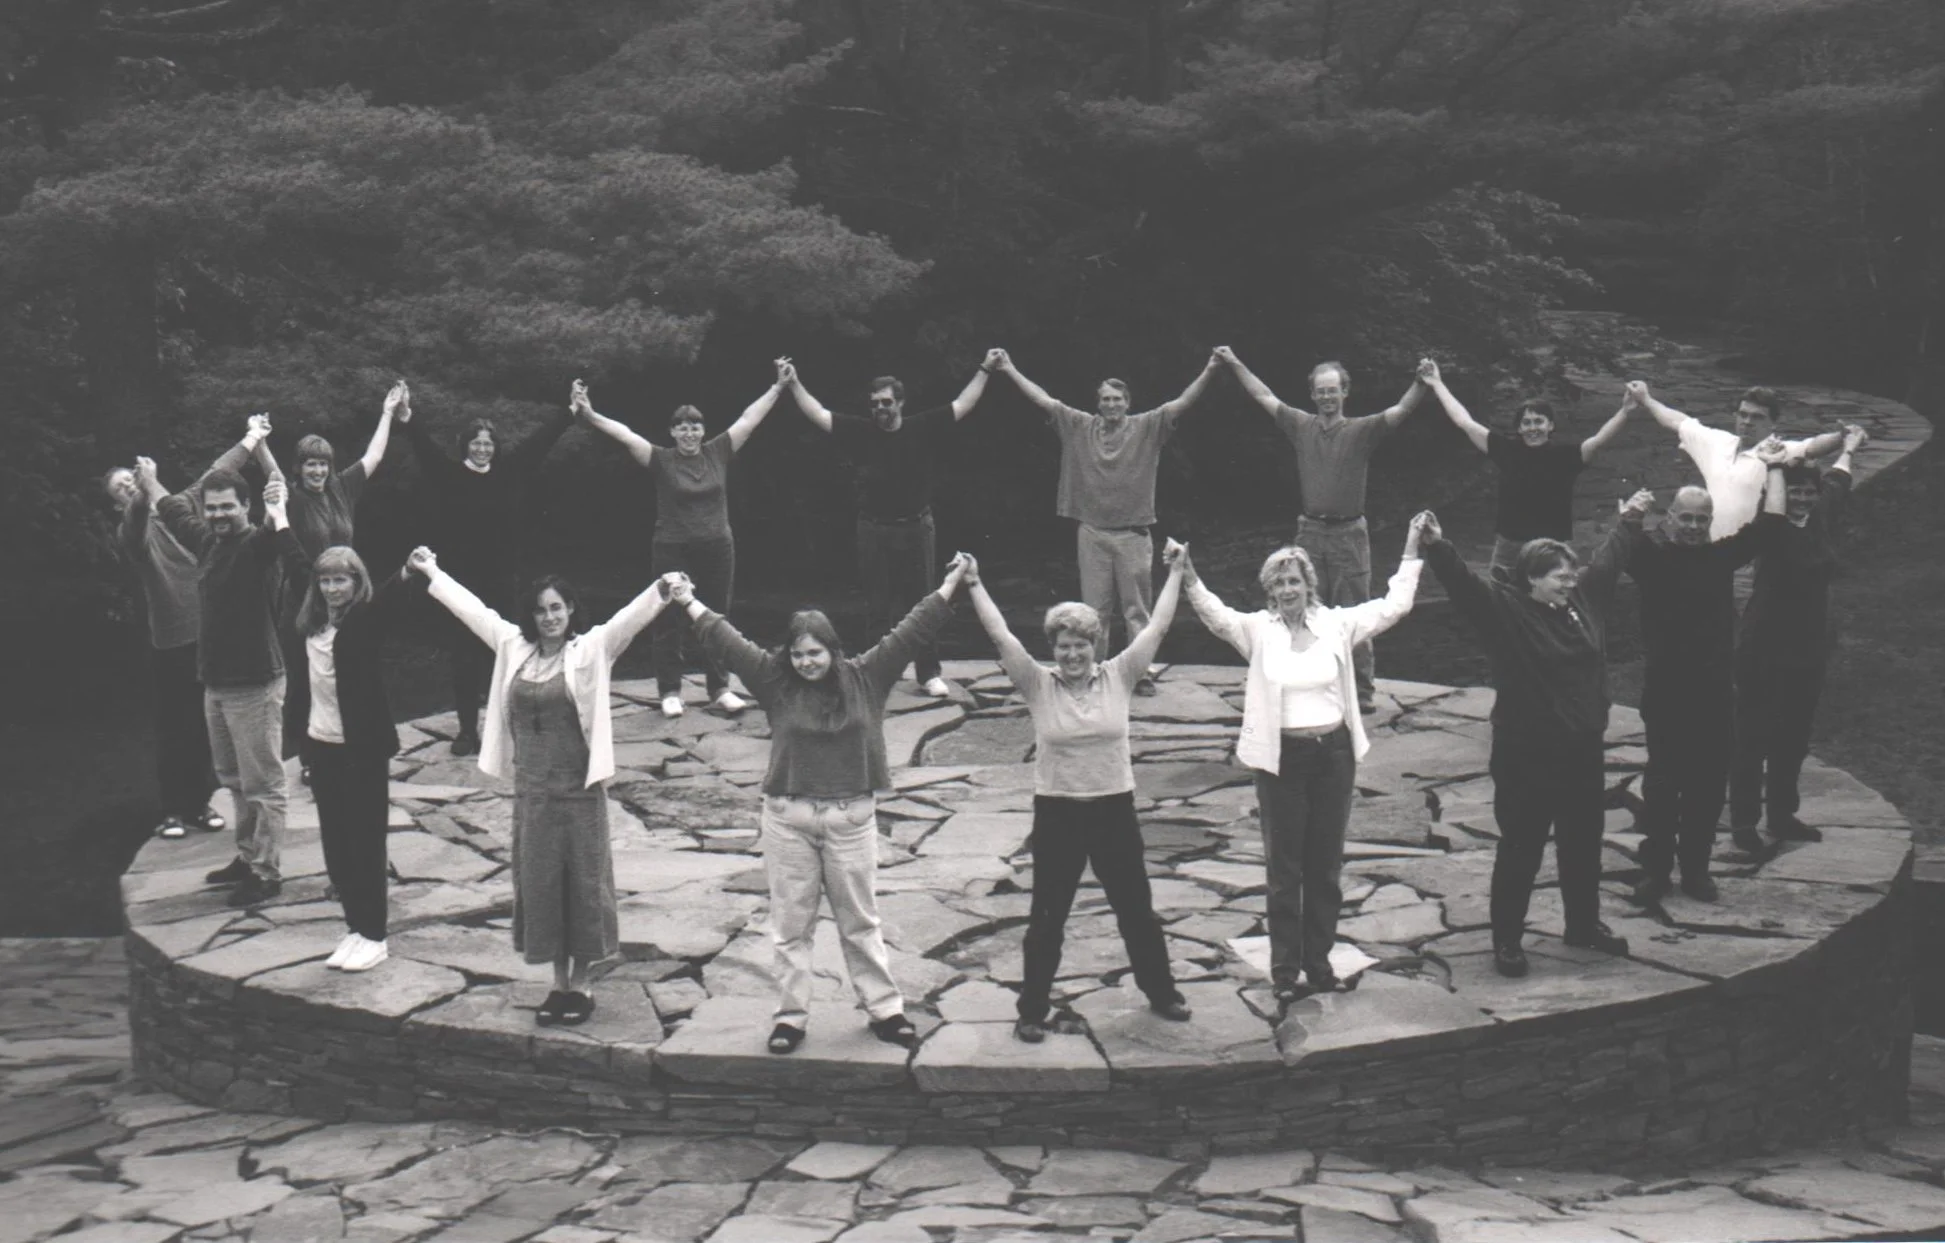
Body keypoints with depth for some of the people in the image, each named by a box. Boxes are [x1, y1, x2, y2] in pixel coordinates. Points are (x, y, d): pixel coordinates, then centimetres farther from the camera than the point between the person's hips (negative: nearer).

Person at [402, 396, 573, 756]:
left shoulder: (508, 472, 5)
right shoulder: (450, 475, -2)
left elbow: (540, 440, 10)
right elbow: (425, 447, -14)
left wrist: (572, 412, 15)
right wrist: (407, 420, -31)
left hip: (500, 578, 2)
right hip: (462, 578, -2)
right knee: (465, 658, 1)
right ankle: (468, 729, 8)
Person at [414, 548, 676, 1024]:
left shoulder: (592, 650, -7)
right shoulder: (513, 647, 5)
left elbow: (630, 617, -22)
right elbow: (472, 608, 15)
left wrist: (663, 591, -39)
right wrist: (432, 572, 23)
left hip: (579, 788, -4)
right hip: (532, 789, 4)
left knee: (583, 882, 4)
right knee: (539, 883, 10)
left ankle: (580, 984, 16)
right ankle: (559, 983, 22)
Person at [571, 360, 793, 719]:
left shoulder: (718, 452, 2)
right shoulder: (661, 460, -6)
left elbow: (749, 419, 4)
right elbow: (624, 434, -16)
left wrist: (778, 388, 4)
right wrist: (590, 417, -28)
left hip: (718, 549, 2)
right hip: (673, 551, -2)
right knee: (671, 622, 4)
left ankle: (720, 689, 19)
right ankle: (670, 692, 14)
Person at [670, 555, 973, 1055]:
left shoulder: (865, 678, 0)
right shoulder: (776, 683, 0)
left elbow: (913, 632, 1)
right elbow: (727, 641, 2)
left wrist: (951, 583, 0)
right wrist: (689, 602, 4)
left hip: (852, 817, 0)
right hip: (787, 819, 0)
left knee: (860, 921, 10)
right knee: (791, 924, 7)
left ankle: (884, 1010, 18)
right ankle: (791, 1016, 15)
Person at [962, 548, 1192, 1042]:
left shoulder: (1118, 677, -2)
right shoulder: (1038, 685, -5)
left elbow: (1157, 626, -3)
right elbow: (1000, 635, -12)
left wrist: (1176, 571, -4)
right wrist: (974, 585, -16)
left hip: (1114, 811, 1)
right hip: (1057, 815, -1)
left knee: (1137, 911, 16)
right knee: (1047, 919, 7)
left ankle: (1161, 992, 33)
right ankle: (1032, 1010, 18)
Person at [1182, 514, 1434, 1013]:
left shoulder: (1337, 623, 3)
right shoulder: (1258, 630, -3)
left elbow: (1394, 606, 3)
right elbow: (1215, 614, -18)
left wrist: (1412, 549, -2)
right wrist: (1188, 576, -34)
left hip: (1334, 753, 2)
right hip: (1281, 758, -2)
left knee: (1326, 865, 11)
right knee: (1284, 869, 3)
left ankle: (1318, 964, 23)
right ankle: (1285, 974, 9)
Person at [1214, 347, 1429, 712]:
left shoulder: (1361, 431, -3)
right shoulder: (1301, 426, 6)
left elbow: (1402, 409, -14)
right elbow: (1264, 397, 12)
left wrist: (1422, 381, -31)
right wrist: (1234, 363, 12)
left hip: (1349, 534, -3)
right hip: (1310, 532, 3)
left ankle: (1363, 692, 6)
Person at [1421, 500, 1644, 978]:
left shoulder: (1584, 598, 6)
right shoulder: (1504, 608, -12)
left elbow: (1606, 559, 24)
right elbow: (1461, 580, -25)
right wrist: (1435, 547, -42)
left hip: (1583, 750, 6)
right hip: (1526, 755, -6)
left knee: (1583, 843, 18)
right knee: (1521, 849, 2)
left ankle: (1584, 924, 36)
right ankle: (1507, 939, 13)